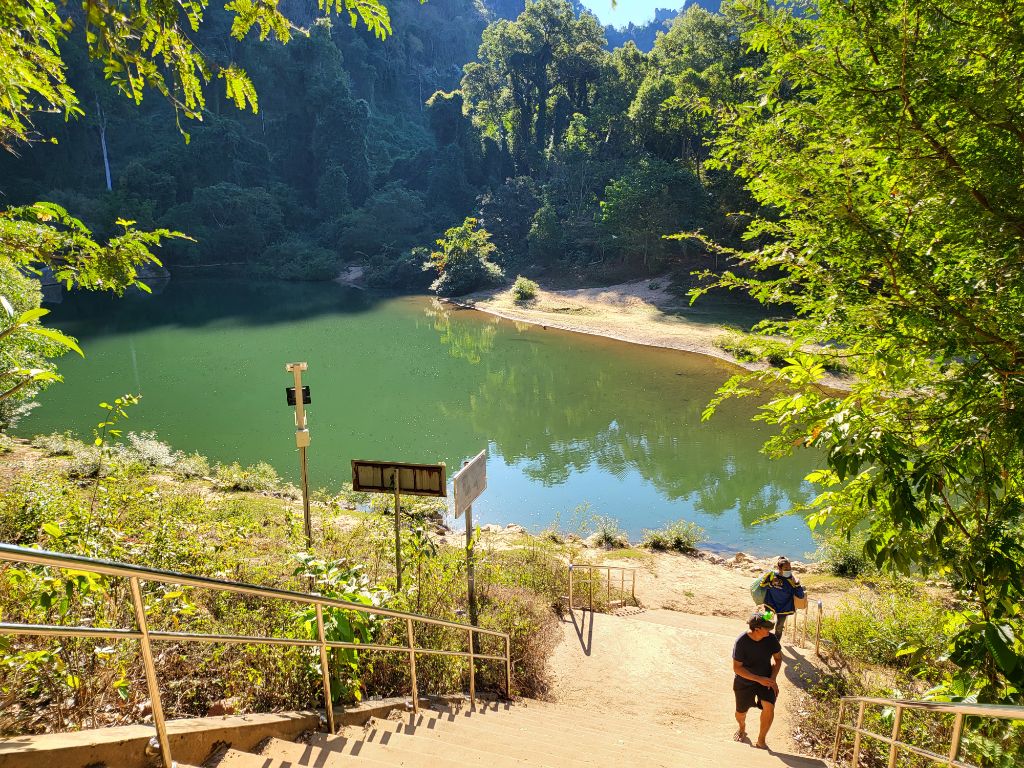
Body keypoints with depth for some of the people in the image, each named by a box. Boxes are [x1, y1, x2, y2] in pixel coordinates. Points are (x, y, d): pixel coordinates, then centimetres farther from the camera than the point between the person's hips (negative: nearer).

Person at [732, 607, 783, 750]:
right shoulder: (741, 641, -27)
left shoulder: (771, 639, -17)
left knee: (769, 707, -22)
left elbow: (778, 659, 1)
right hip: (744, 681, -2)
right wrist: (759, 679, -26)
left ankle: (761, 740, 1)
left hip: (766, 679, 2)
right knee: (741, 713, 13)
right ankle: (742, 729, 51)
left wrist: (773, 679, -10)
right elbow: (737, 668, -21)